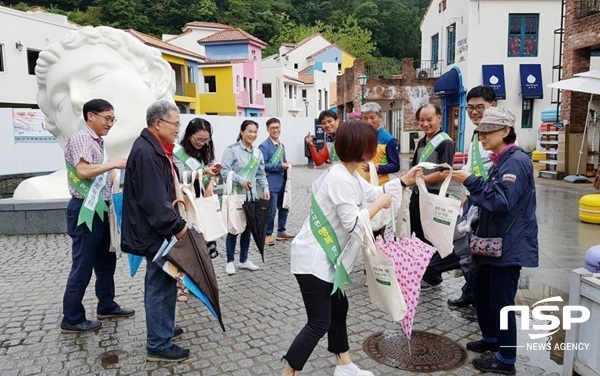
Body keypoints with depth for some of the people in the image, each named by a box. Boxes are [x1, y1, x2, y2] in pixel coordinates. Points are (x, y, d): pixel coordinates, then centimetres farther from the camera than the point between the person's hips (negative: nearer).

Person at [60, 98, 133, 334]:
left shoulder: (98, 141, 16)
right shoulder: (80, 138, -13)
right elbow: (83, 171, -27)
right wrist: (114, 164, -23)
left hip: (100, 208, 10)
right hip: (86, 210, -10)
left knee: (106, 261, 16)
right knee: (82, 266, -2)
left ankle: (106, 306, 29)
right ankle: (72, 320, 10)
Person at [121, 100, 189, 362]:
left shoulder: (155, 148, 12)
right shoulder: (145, 152, -21)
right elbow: (153, 200, -26)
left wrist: (174, 201, 13)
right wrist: (177, 226, -21)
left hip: (157, 230, 11)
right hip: (155, 232, -11)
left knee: (158, 283, 20)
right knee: (161, 285, -3)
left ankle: (162, 328, 36)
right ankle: (158, 346, 8)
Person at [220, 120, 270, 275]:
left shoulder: (257, 152, 12)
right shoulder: (232, 149, -10)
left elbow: (261, 174, 16)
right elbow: (224, 170, -16)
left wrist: (265, 188, 3)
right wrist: (241, 180, -23)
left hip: (251, 196, 6)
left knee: (248, 227, 11)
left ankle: (244, 260, 25)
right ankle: (230, 261, 15)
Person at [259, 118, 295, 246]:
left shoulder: (281, 145, 13)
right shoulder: (264, 146, -12)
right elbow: (263, 166, -18)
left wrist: (287, 165, 3)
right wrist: (280, 166, -18)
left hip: (282, 183, 8)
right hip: (272, 184, -8)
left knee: (284, 208, 15)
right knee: (271, 211, -1)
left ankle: (281, 232, 29)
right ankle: (268, 234, 14)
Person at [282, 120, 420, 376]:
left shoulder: (349, 175, 10)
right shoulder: (340, 179, -23)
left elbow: (372, 192, 22)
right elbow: (354, 223, -24)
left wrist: (404, 181, 21)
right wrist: (380, 204, -10)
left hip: (324, 257, 11)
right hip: (313, 260, -11)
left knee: (338, 309, 20)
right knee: (319, 323, -5)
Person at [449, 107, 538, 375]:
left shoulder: (516, 161, -18)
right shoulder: (501, 161, 12)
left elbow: (501, 201, -26)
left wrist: (470, 181, -26)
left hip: (510, 245, -10)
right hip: (493, 241, 10)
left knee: (501, 301, -2)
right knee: (481, 290, 18)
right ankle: (491, 339, 37)